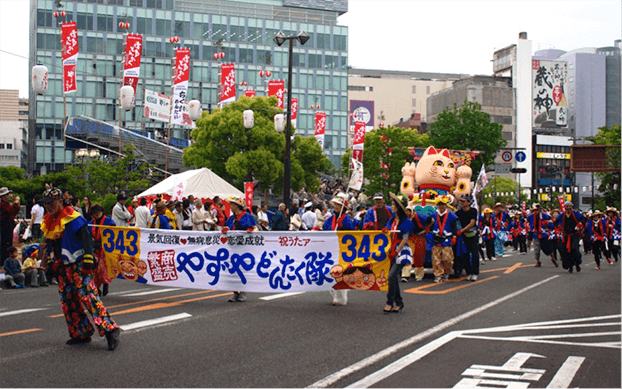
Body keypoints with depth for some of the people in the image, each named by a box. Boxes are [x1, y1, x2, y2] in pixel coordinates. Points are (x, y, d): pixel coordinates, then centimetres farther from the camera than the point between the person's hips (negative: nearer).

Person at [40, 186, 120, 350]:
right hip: (62, 268, 9)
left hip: (78, 265, -9)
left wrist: (88, 259, -21)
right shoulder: (48, 223, 15)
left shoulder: (72, 218, -11)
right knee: (68, 301, 9)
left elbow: (86, 238, -15)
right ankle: (81, 334, 17)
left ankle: (110, 329, -20)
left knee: (88, 297, -18)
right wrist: (51, 264, 25)